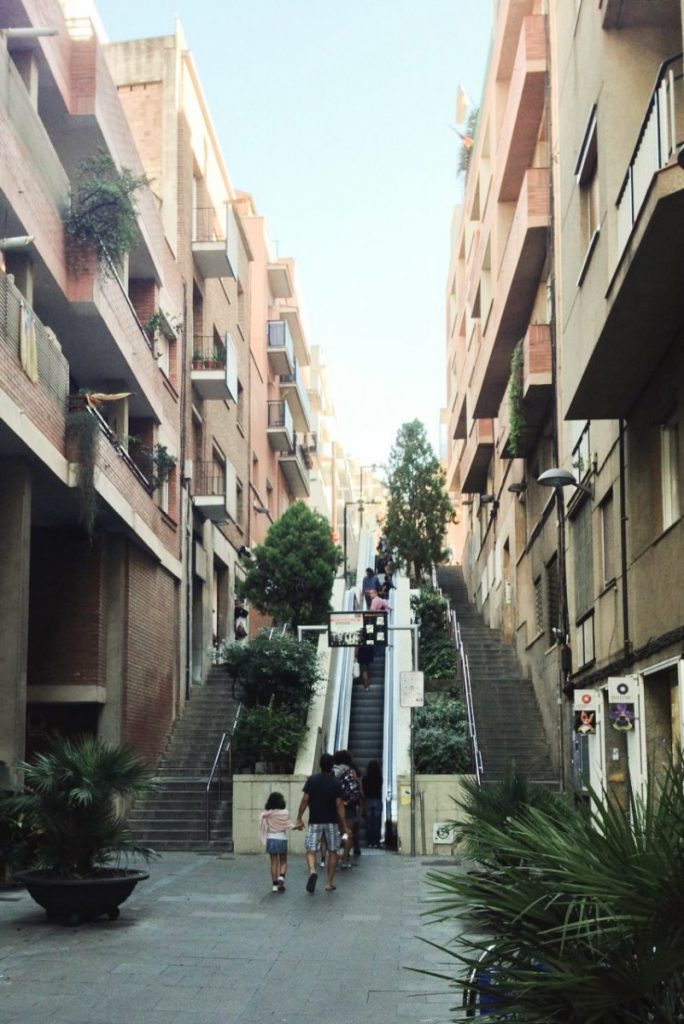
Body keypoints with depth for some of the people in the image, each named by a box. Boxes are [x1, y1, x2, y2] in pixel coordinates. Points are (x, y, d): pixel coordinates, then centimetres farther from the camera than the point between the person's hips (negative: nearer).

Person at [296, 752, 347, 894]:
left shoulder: (311, 780, -3)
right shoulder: (336, 783, -5)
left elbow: (304, 800, -6)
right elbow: (339, 805, -7)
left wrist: (299, 819, 2)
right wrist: (344, 825, -3)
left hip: (315, 821, 0)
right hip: (332, 822, 0)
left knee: (311, 850, 3)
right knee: (332, 851, 12)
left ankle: (312, 871, -27)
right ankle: (329, 883, 12)